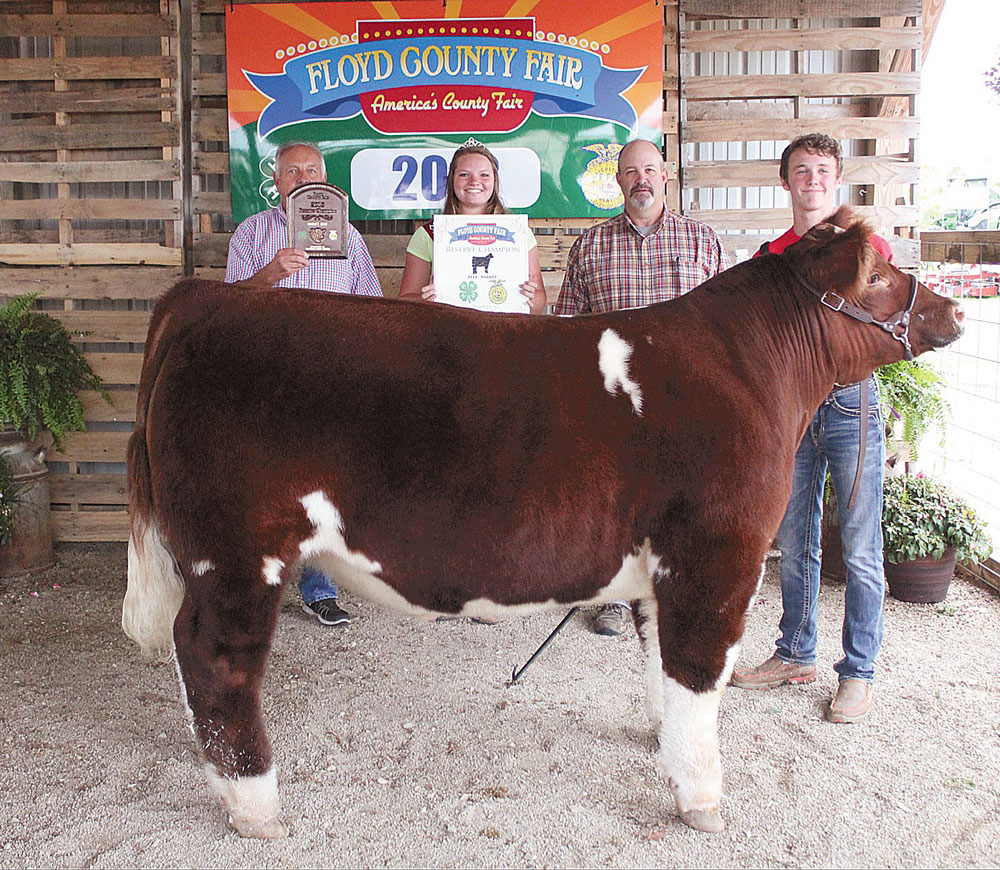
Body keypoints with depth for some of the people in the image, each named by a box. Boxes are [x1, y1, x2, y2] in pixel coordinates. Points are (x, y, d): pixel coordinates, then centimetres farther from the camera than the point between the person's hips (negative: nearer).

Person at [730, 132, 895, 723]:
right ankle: (796, 655, 24)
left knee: (860, 549, -1)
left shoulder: (870, 246, 3)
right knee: (794, 543, 10)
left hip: (851, 403, -3)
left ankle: (859, 671, 11)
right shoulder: (770, 257, 12)